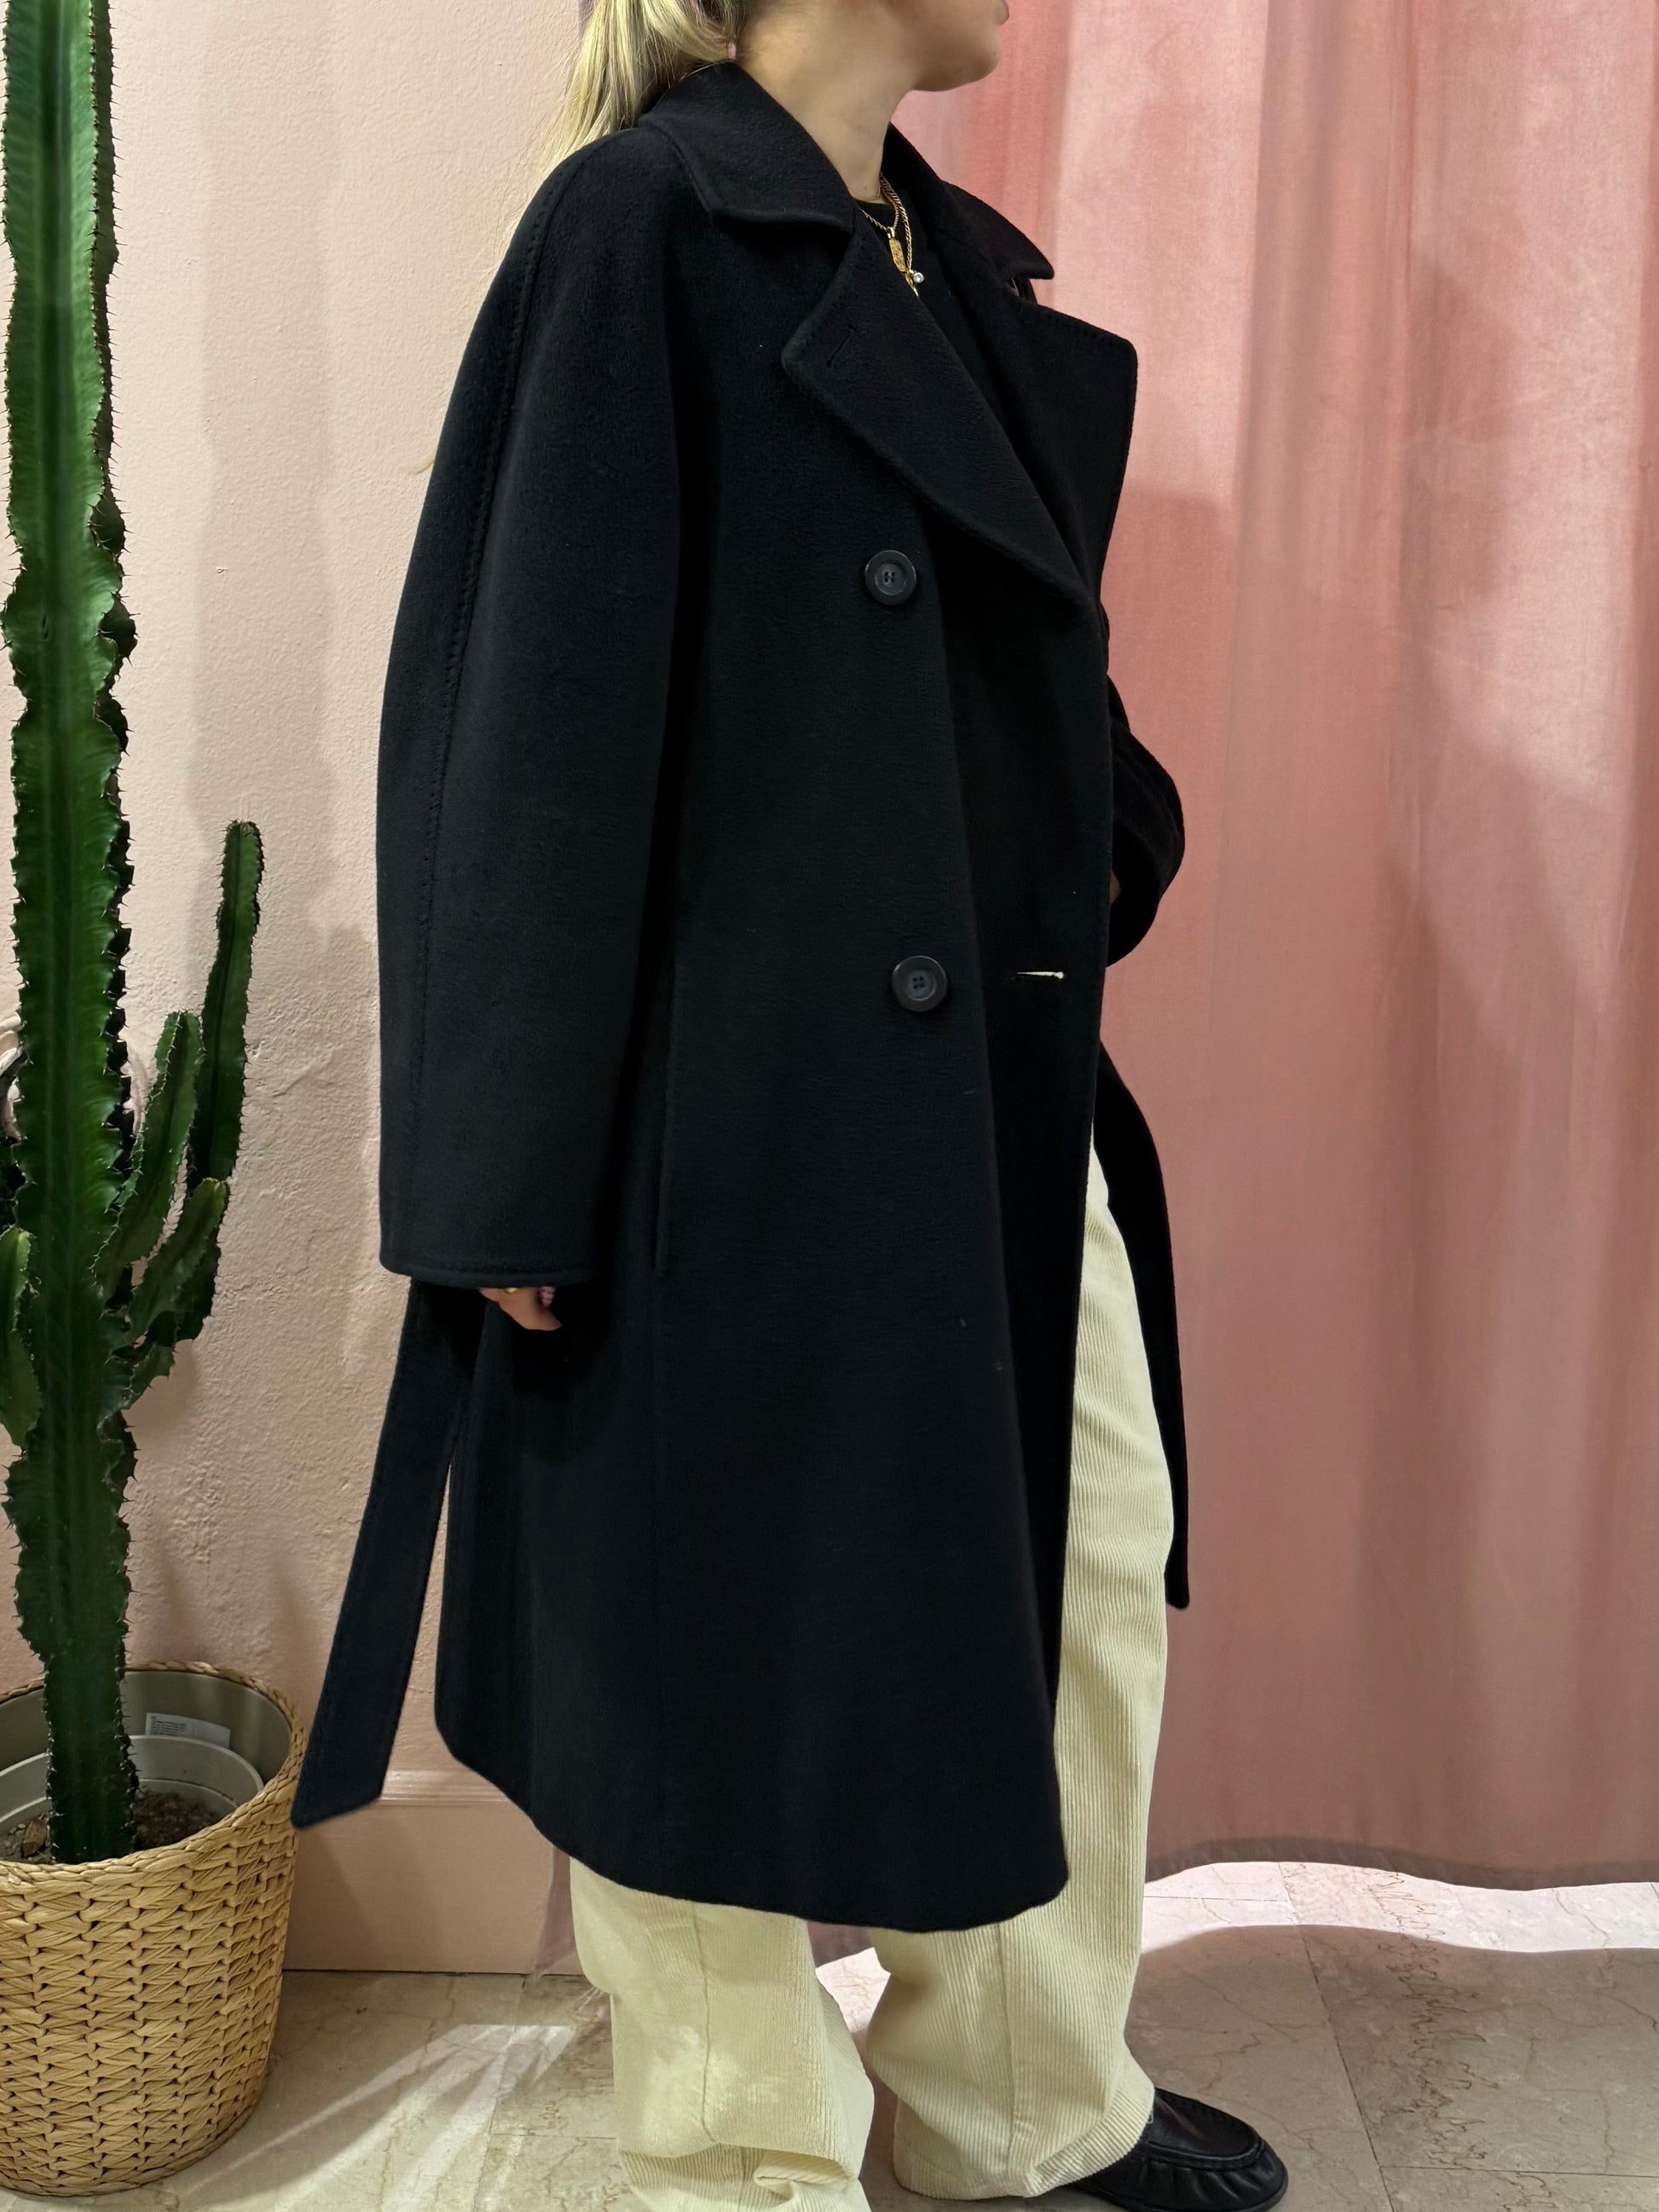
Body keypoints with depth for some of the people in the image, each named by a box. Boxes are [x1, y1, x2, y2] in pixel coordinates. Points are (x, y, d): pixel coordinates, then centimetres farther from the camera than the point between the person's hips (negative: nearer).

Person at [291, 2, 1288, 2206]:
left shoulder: (966, 265, 13)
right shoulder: (646, 226, -10)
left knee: (1090, 1573, 17)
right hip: (753, 1102, -9)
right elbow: (530, 709, -15)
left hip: (1002, 1091, 9)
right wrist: (519, 1177, -15)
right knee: (731, 1636, 7)